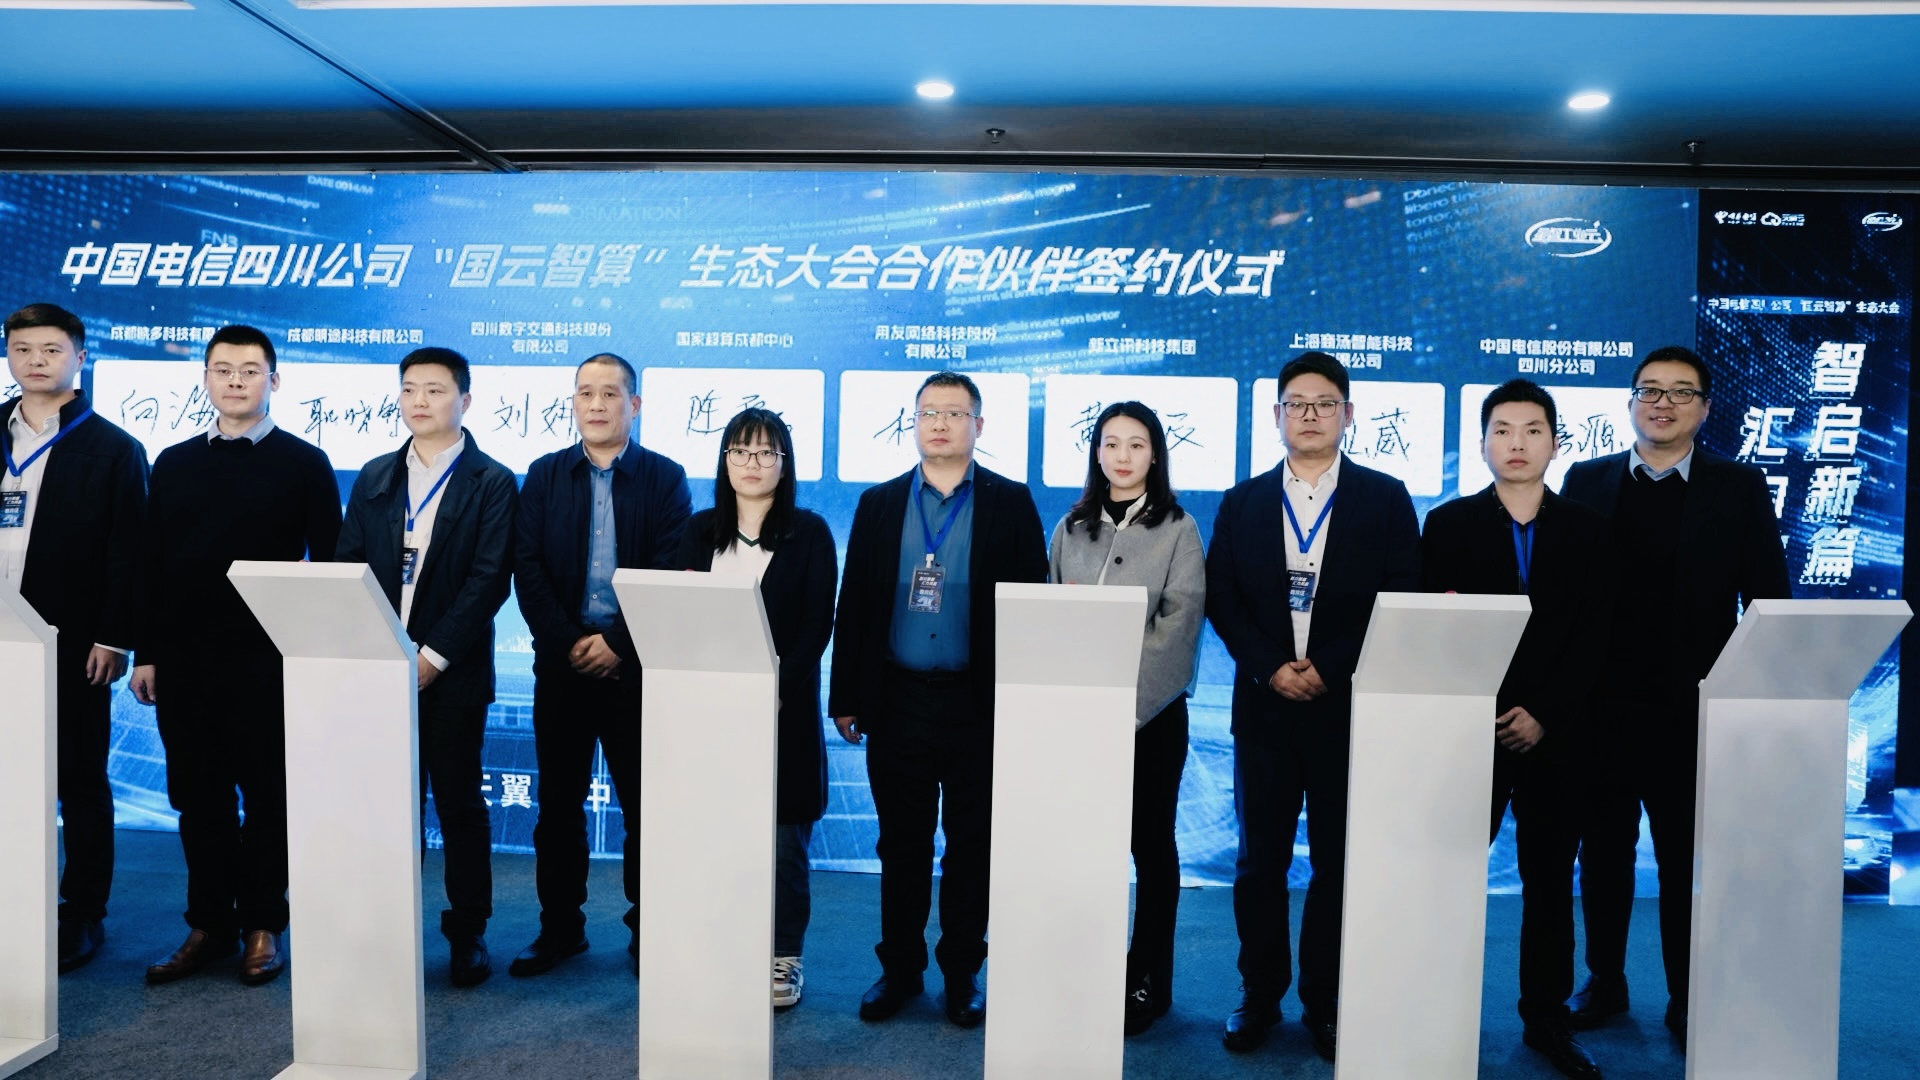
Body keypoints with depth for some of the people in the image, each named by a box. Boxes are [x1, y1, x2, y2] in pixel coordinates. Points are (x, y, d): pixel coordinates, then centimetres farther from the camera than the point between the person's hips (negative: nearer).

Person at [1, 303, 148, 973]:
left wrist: (113, 639, -10)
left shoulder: (113, 450, -1)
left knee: (79, 782, 6)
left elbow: (127, 553, -5)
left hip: (72, 644, -3)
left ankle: (83, 914, 15)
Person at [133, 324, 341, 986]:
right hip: (183, 658, 4)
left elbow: (326, 566, -2)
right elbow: (153, 563, 12)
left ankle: (263, 927, 16)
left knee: (266, 796, 4)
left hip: (267, 659, -4)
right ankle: (208, 925, 22)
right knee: (198, 797, 9)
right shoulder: (174, 464, 11)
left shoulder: (304, 464, 0)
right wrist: (146, 652, 7)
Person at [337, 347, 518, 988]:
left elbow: (489, 580, -9)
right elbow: (348, 568, 9)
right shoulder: (374, 478, 12)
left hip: (451, 672, -3)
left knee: (459, 804, 5)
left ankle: (468, 933, 16)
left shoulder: (492, 484, -2)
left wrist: (432, 656, -15)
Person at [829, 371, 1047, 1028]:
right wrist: (846, 698, 3)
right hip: (897, 702, 2)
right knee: (902, 845, 11)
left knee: (971, 846, 9)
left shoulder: (1011, 504, 0)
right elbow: (853, 603, 6)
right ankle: (900, 968, 26)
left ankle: (963, 972, 25)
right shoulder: (879, 504, 6)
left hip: (980, 705, -1)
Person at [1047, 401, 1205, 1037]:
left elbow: (1180, 621, -9)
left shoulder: (1177, 530, 0)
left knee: (1150, 843, 7)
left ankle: (1148, 981, 19)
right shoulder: (1071, 528, 11)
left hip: (1151, 712, -3)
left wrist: (1129, 700, -18)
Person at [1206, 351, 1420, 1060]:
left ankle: (1325, 1003, 20)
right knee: (1260, 860, 7)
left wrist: (1330, 667, -13)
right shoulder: (1242, 503, 8)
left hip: (1349, 705, -1)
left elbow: (1402, 601, -3)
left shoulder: (1385, 499, 3)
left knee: (1339, 863, 6)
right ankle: (1260, 996, 21)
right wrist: (1269, 667, -10)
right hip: (1263, 705, 2)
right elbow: (1221, 600, 4)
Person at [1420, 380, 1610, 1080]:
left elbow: (1594, 637, 1)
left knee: (1550, 879, 10)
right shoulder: (1448, 524, 2)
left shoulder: (1585, 529, 7)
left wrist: (1544, 714, -9)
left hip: (1554, 734, 2)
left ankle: (1546, 1017, 22)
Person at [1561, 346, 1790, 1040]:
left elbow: (1769, 601, 1)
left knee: (1686, 858, 7)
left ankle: (1686, 1000, 22)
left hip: (1692, 709, -1)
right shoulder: (1585, 482, 6)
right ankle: (1604, 983, 28)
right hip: (1601, 703, 1)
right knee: (1603, 851, 12)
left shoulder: (1740, 489, 4)